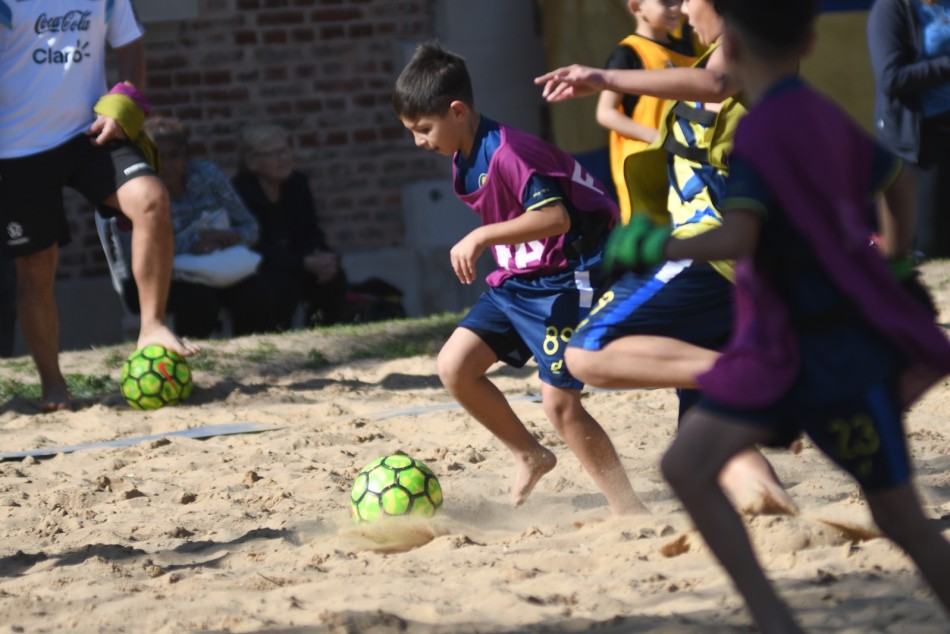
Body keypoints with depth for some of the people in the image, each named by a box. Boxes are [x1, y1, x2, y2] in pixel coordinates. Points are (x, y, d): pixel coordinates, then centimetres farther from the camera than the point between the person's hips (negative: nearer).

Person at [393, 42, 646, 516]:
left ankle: (627, 508, -2)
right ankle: (530, 455, 17)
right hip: (517, 278, 9)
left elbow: (554, 215, -35)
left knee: (560, 402, -12)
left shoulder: (508, 154, -24)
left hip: (564, 279, -9)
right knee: (454, 366, 1)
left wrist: (482, 237, -40)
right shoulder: (464, 161, 6)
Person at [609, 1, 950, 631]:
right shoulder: (823, 114, 7)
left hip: (840, 356, -8)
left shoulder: (763, 131, -18)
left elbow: (737, 239, -30)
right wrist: (894, 264, 35)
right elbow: (897, 181, 23)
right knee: (687, 464, 1)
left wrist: (653, 246, -16)